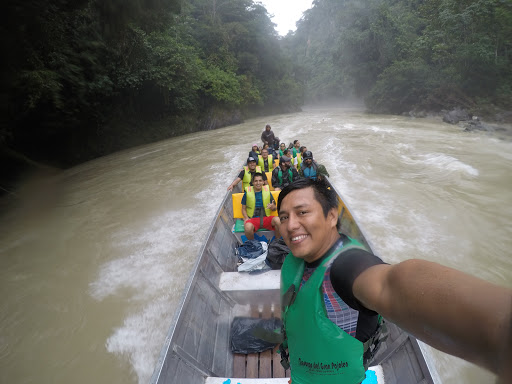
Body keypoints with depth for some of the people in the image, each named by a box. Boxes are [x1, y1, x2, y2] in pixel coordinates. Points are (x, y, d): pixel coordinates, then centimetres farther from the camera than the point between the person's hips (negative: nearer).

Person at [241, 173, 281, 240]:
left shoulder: (267, 191, 8)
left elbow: (275, 208, 15)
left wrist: (272, 207, -10)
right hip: (252, 219, -1)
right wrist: (246, 218, -8)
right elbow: (243, 208, 11)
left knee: (277, 220, -31)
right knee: (248, 227, -36)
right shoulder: (247, 192, 4)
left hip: (266, 218, 2)